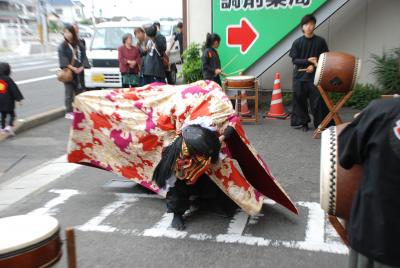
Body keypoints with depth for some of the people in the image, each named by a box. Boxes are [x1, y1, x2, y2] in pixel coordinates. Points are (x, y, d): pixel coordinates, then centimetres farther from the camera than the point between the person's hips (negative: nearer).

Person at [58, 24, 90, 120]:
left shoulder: (79, 44, 8)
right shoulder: (63, 45, -1)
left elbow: (84, 56, 5)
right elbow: (63, 59, -9)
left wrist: (82, 67, -11)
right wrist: (72, 68, -20)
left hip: (79, 72, 3)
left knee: (79, 92, 8)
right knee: (69, 93, 0)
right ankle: (69, 112, 6)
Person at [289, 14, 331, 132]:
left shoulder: (320, 41, 2)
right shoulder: (297, 42, 2)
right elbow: (294, 60, -1)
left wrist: (314, 66, -13)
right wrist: (308, 60, -15)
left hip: (315, 76, -1)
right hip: (300, 76, 1)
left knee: (317, 100, -3)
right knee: (299, 100, 4)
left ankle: (321, 124, 5)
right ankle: (302, 122, 18)